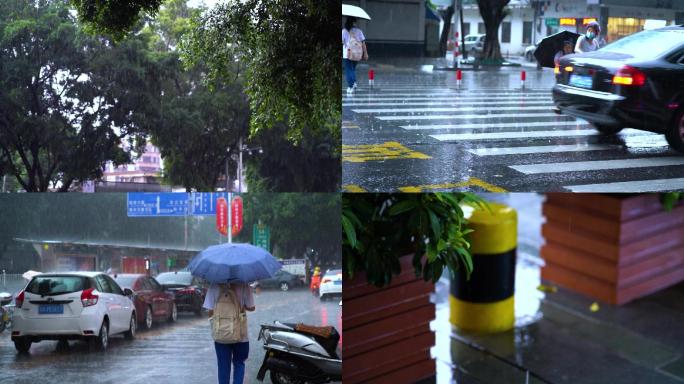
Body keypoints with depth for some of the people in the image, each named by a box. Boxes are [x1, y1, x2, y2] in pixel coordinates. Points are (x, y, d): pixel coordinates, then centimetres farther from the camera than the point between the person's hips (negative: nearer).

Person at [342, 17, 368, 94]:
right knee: (353, 69, 20)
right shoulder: (359, 31, 5)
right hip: (357, 53, 3)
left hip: (347, 54, -3)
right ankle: (354, 83, 3)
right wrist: (365, 53, 4)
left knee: (348, 70, 3)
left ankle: (350, 86, -7)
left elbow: (342, 43, -4)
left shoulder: (344, 31, -2)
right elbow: (363, 43, 2)